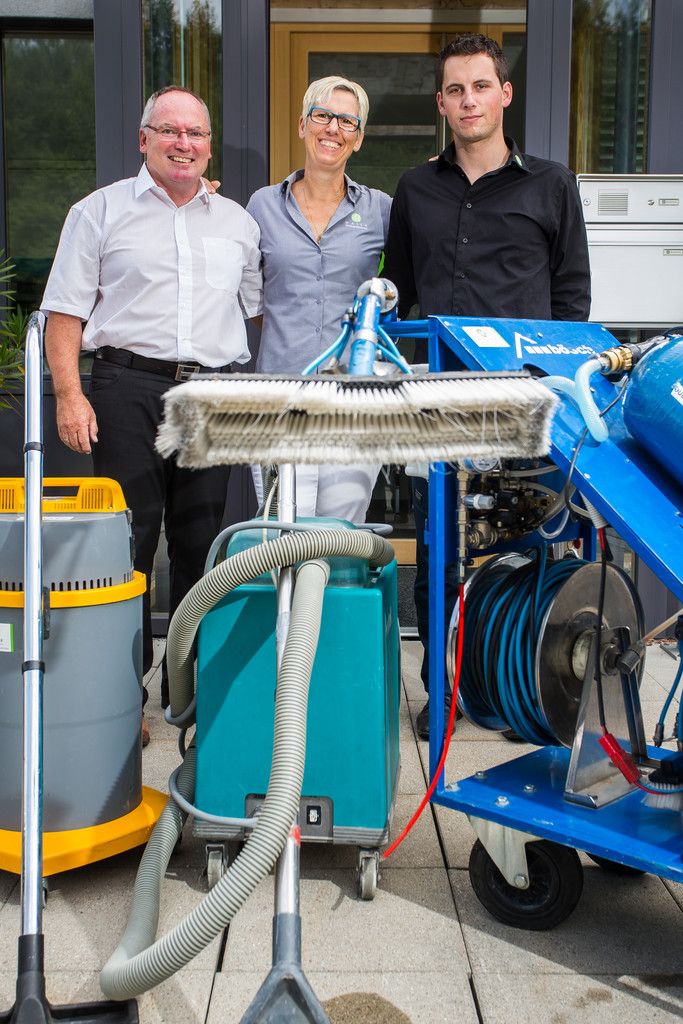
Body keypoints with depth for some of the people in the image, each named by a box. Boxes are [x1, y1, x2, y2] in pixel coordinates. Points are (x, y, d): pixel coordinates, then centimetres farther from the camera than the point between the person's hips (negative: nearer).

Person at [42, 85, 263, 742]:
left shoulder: (237, 222, 18)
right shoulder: (101, 212, 8)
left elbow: (255, 310, 22)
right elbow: (65, 312, 3)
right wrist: (70, 392, -9)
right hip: (129, 388, -3)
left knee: (203, 546, 6)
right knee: (126, 540, -4)